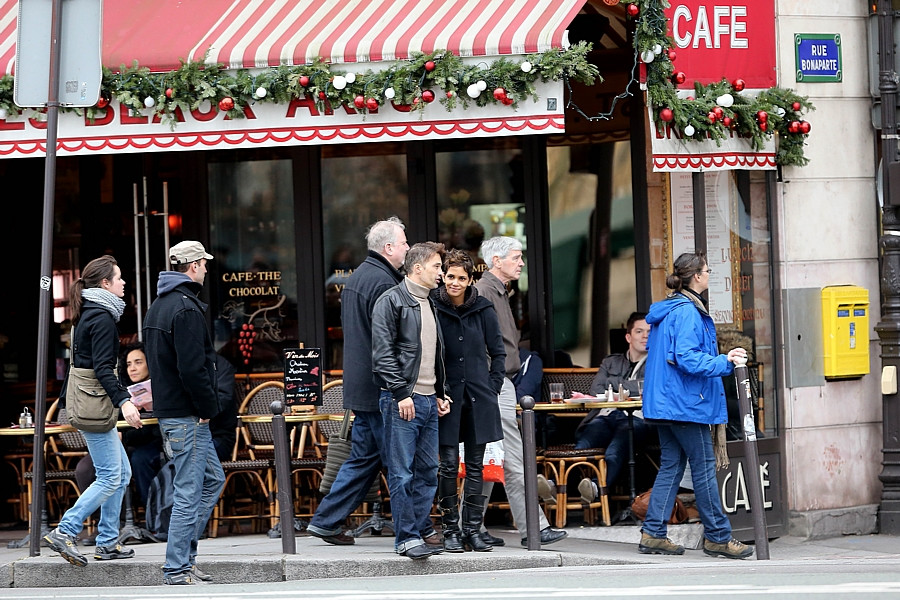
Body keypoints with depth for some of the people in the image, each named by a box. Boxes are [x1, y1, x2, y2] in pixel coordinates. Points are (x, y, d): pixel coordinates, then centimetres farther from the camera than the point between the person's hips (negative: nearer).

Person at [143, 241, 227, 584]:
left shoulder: (158, 306, 17)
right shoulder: (186, 308, -17)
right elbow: (192, 367, -24)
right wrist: (208, 407, -13)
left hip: (168, 410, 10)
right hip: (186, 415, -10)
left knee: (212, 479, 18)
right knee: (189, 492, -6)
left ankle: (184, 553, 18)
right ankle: (177, 569, -5)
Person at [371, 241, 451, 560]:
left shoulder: (429, 304, 20)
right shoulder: (391, 301, -7)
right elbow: (383, 353, -13)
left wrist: (440, 393, 18)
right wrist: (401, 393, -18)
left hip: (429, 401, 8)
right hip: (402, 400, -8)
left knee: (428, 472, 8)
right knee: (402, 473, -7)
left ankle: (420, 532, 13)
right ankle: (406, 538, -7)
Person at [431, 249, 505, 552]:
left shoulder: (483, 309, 4)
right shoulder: (433, 308, -3)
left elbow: (498, 353, 12)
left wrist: (493, 387, 4)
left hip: (478, 397, 2)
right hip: (447, 397, -2)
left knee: (475, 465, 4)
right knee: (449, 464, -5)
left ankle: (472, 529, 9)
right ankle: (450, 530, 3)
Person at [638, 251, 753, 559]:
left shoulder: (665, 311, 16)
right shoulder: (687, 312, -15)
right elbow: (687, 358, -23)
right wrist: (724, 362, -21)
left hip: (664, 403, 10)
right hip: (685, 403, -10)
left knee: (671, 466, 10)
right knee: (704, 467, -3)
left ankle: (653, 533, 6)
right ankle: (717, 536, 1)